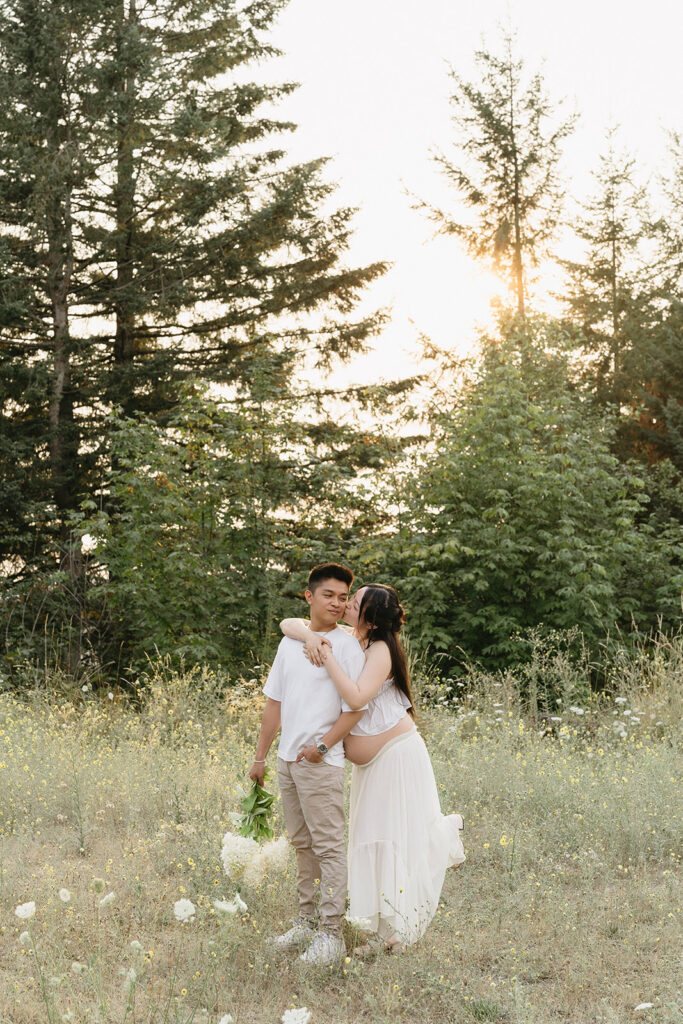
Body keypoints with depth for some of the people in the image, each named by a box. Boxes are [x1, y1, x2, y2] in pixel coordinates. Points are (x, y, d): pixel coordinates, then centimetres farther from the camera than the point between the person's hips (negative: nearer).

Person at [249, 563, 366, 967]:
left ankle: (332, 933, -1)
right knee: (303, 844, 15)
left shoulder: (348, 646, -6)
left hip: (321, 762, -7)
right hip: (288, 759, 7)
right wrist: (261, 756, 16)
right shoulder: (290, 642, 13)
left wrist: (323, 745, -20)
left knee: (329, 846, -5)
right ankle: (307, 922, 25)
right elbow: (275, 702, 17)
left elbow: (355, 708, -10)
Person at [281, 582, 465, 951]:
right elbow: (287, 624, 2)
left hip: (397, 754, -7)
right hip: (368, 763, 7)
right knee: (370, 835, 13)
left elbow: (356, 698, -33)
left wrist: (327, 657, -31)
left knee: (399, 836, -4)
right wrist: (308, 635, -19)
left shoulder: (381, 650, -19)